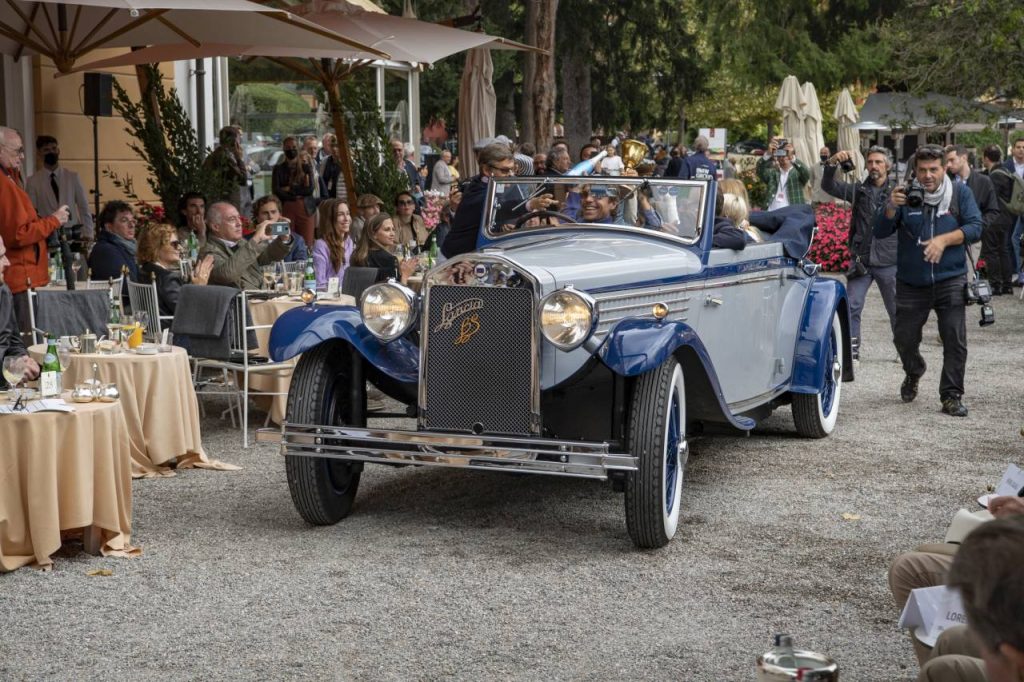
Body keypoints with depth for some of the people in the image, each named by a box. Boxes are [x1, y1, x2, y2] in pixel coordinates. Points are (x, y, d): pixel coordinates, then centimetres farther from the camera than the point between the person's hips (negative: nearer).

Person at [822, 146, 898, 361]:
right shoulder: (858, 190, 6)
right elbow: (829, 186, -6)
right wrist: (832, 163, -23)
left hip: (889, 262, -2)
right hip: (861, 260, 2)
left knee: (897, 310, 9)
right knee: (851, 307, -3)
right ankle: (851, 351, 5)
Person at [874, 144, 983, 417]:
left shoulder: (960, 194, 1)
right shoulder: (905, 195, 0)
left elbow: (975, 227, -6)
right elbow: (880, 232, -5)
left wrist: (944, 239, -20)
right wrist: (891, 208, -24)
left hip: (950, 281, -1)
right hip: (911, 283, 1)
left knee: (955, 340, -7)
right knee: (904, 337, 10)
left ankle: (952, 397, 2)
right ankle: (913, 374, 41)